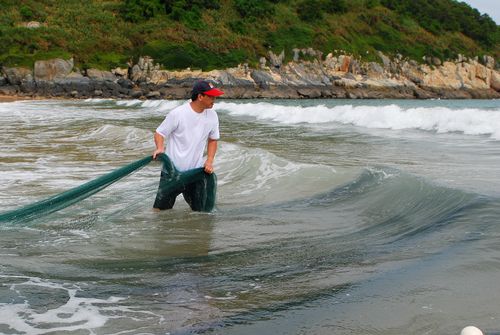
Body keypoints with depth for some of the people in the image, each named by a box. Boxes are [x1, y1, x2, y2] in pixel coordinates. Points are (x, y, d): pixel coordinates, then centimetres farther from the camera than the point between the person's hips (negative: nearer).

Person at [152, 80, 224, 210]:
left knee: (201, 209, 10)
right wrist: (159, 148, -26)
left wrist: (209, 161, -1)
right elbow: (159, 133, -6)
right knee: (161, 209, 1)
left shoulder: (212, 116, -1)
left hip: (196, 171, 4)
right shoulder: (177, 114, -15)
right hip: (173, 171, -4)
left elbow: (213, 140, 11)